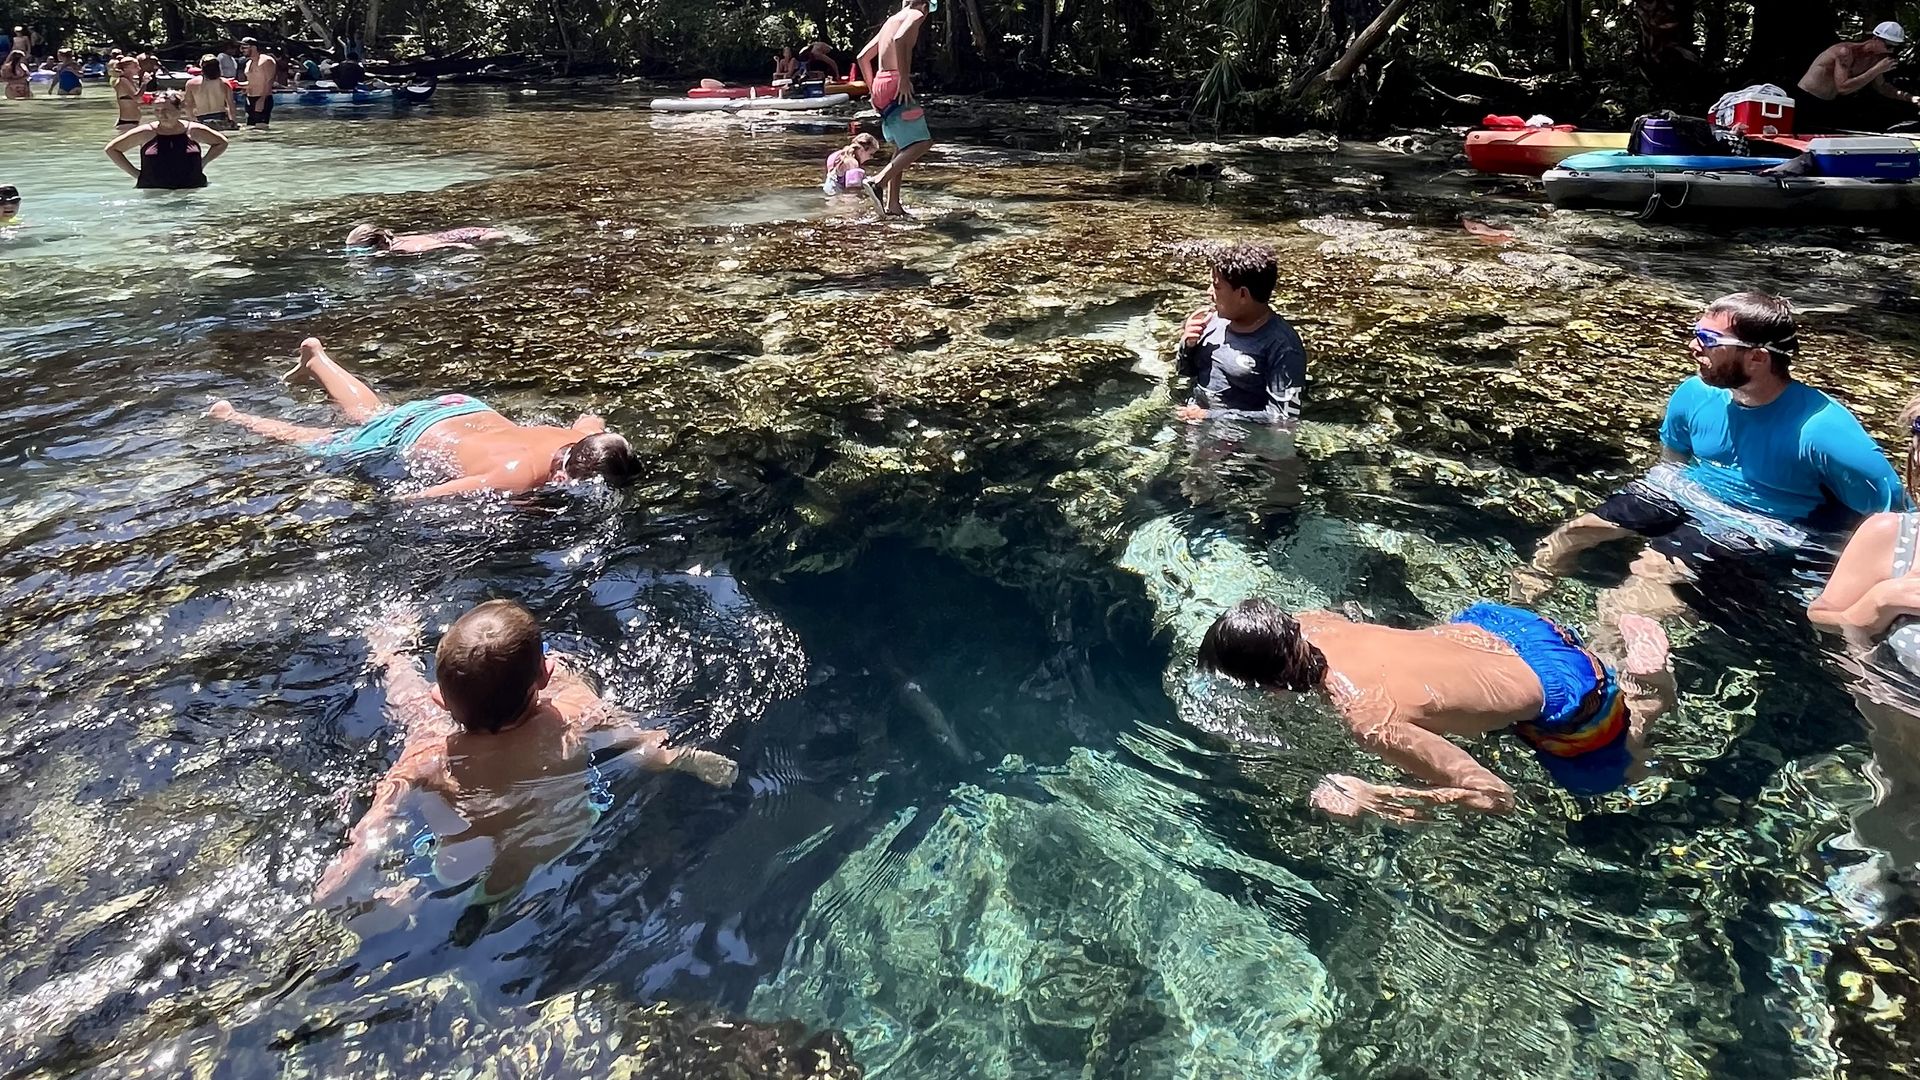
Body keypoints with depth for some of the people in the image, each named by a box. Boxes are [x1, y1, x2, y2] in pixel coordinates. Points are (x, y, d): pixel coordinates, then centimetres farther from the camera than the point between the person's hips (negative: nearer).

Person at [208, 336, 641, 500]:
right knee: (320, 443, 22)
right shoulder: (518, 478, -46)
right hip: (413, 438, -6)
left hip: (466, 411, 6)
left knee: (371, 415, 36)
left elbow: (590, 417, 0)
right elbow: (410, 499, -40)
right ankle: (231, 417, 44)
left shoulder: (584, 438, -28)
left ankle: (317, 356, 58)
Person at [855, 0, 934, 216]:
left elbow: (862, 57, 24)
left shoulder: (891, 20, 25)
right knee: (922, 143, -10)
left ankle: (893, 206, 12)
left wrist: (873, 90, 26)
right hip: (895, 85, -9)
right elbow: (899, 39, -21)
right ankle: (878, 182, -24)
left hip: (880, 85, 9)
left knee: (902, 147, 15)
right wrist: (904, 78, -22)